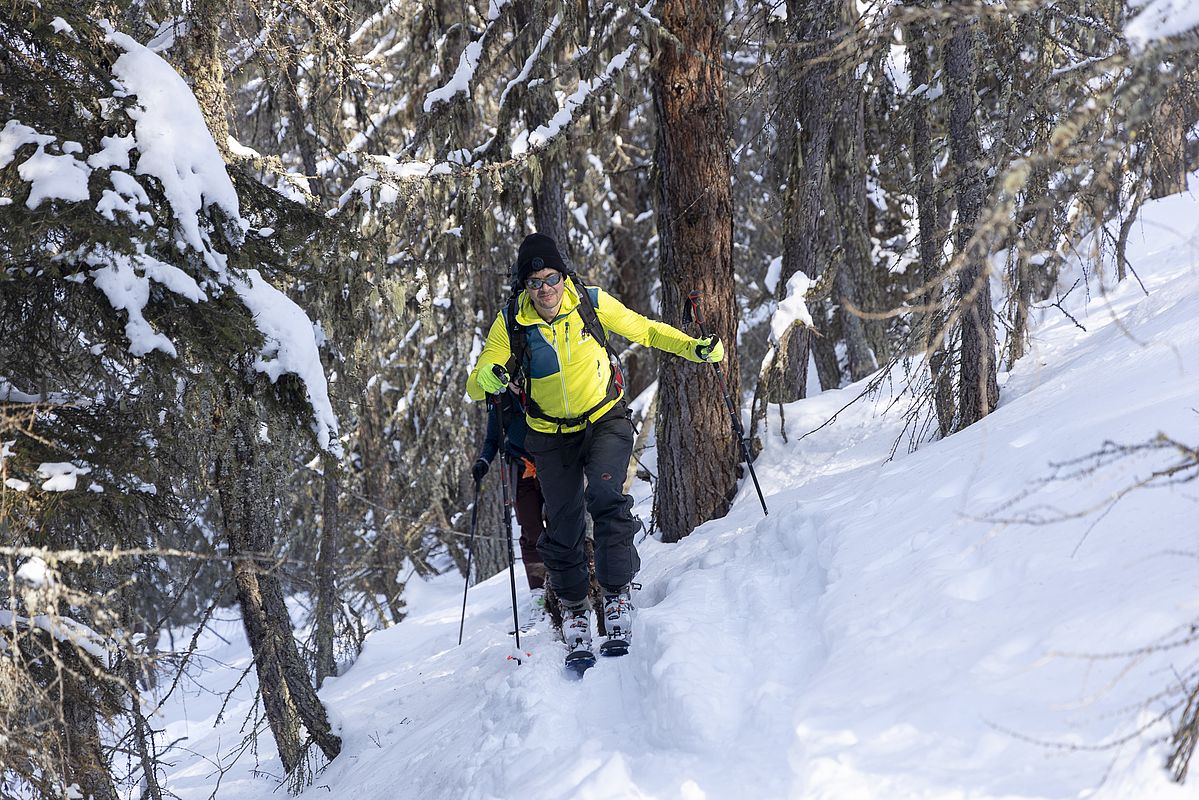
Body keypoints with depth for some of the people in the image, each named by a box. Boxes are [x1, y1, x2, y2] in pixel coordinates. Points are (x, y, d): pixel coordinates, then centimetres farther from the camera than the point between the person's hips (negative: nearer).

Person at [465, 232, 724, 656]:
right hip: (552, 435, 1)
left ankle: (618, 592, -16)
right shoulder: (510, 322, -13)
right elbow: (475, 385, -13)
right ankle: (574, 606, 27)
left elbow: (644, 330, 2)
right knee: (563, 525, 3)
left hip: (606, 419, -1)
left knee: (604, 494, -27)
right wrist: (489, 377, -36)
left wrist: (693, 347, -9)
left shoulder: (592, 302, -14)